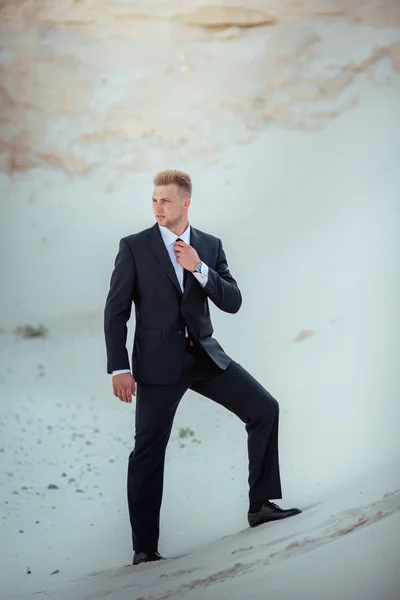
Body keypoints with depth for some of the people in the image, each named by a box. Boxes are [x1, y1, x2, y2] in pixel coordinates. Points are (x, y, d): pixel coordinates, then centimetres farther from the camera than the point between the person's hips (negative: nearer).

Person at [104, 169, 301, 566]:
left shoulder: (210, 246, 7)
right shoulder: (134, 247, -2)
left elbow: (232, 302, 0)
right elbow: (115, 311, -4)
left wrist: (199, 269, -14)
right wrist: (119, 368, -11)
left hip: (205, 355, 4)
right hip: (158, 362, -4)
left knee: (264, 409, -4)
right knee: (148, 452, -3)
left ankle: (261, 504, 6)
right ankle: (144, 548, 5)